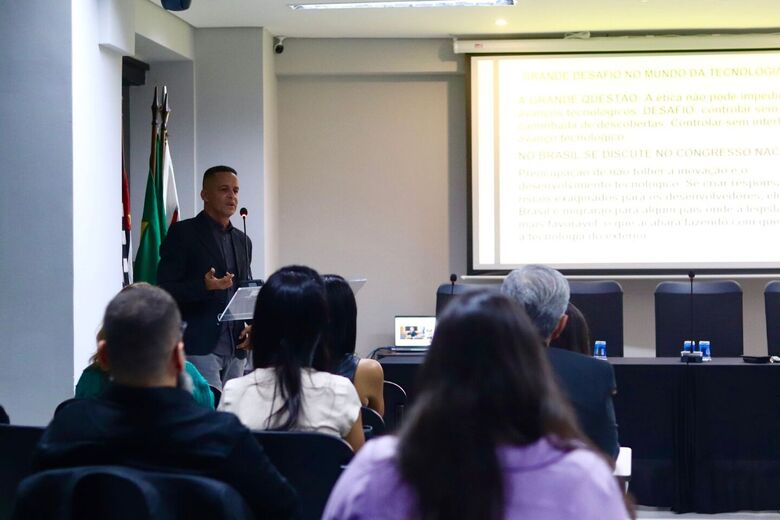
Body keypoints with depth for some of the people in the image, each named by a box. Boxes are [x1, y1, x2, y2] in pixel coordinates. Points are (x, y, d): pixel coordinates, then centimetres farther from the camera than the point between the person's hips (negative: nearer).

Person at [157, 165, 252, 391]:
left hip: (235, 350, 6)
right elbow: (165, 290, -7)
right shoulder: (183, 233, -1)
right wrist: (204, 286, -24)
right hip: (198, 347, -6)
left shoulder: (242, 241, 18)